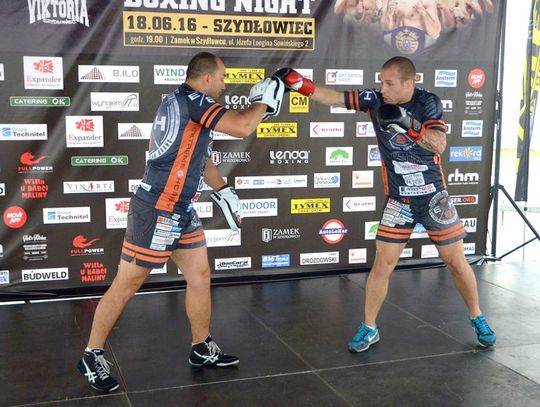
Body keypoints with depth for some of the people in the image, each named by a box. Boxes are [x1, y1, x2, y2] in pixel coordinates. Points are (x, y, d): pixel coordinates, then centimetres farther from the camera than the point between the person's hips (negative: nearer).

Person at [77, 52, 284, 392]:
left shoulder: (185, 104, 15)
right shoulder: (191, 99, -15)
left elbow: (200, 157, 26)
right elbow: (242, 127, -22)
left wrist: (224, 192, 27)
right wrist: (263, 101, -3)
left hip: (181, 212, 10)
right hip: (157, 211, -10)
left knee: (201, 278, 14)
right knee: (128, 285, 0)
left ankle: (203, 349, 28)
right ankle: (92, 357, 14)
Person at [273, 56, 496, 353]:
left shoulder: (428, 102, -11)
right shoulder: (375, 99, -7)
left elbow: (439, 145, -23)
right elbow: (333, 97, -11)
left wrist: (408, 123, -37)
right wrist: (297, 82, -23)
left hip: (434, 197, -1)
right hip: (398, 200, 1)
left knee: (456, 262, 8)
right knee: (382, 264, -2)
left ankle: (477, 319, 29)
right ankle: (369, 329, 13)